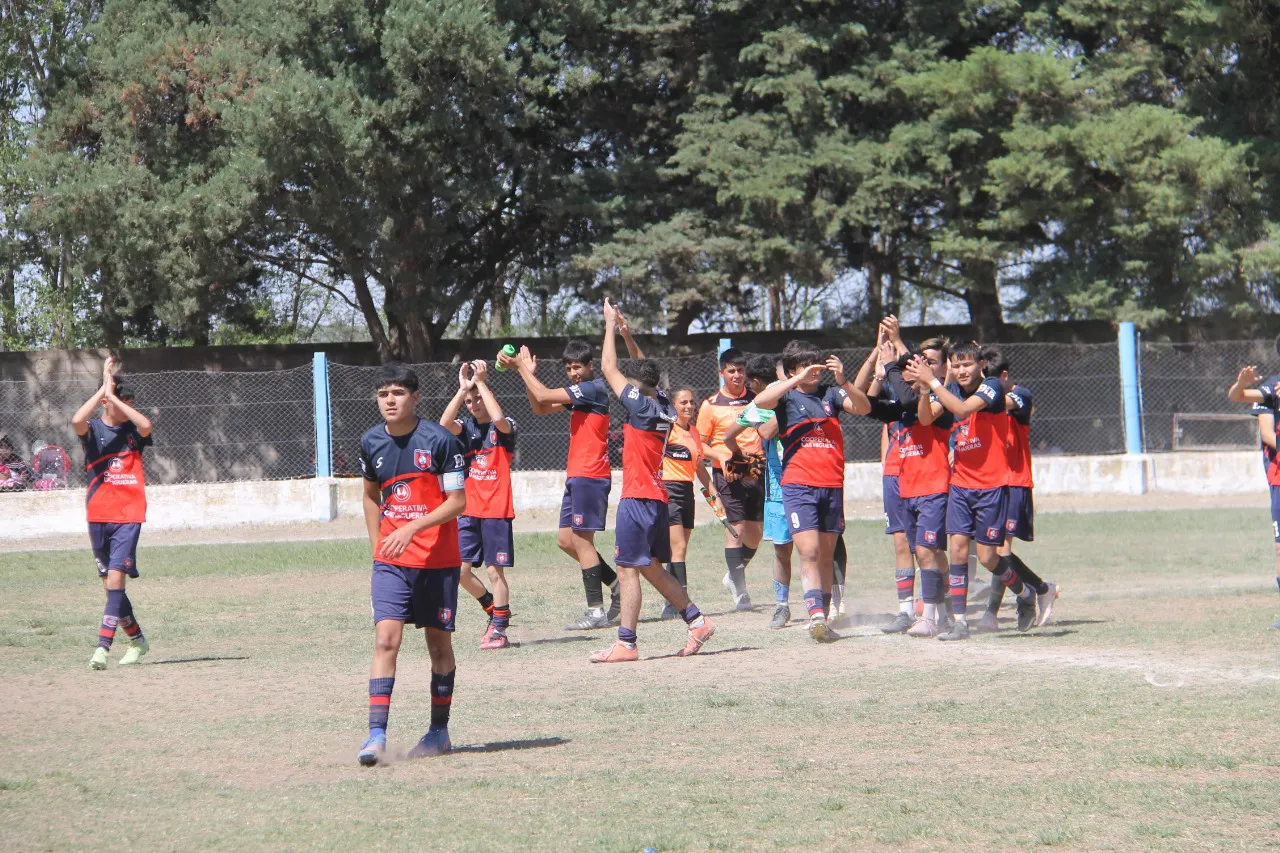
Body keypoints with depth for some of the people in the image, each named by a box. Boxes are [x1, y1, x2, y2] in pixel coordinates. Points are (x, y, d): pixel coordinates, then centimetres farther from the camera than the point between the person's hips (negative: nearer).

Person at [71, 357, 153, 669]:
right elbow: (77, 420, -21)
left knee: (115, 578, -15)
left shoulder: (133, 430, 4)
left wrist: (113, 396, -16)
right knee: (110, 583, 10)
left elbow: (146, 425, -21)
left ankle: (102, 648, -19)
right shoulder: (92, 429, 3)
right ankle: (137, 639, 27)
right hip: (98, 517, 2)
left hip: (129, 516, -2)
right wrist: (104, 388, -18)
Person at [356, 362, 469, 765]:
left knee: (439, 644, 8)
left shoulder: (440, 440, -11)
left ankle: (439, 731, 22)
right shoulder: (371, 442, 3)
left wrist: (412, 528, -22)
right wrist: (378, 548, 14)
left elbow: (457, 502, -12)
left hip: (438, 559, -2)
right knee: (386, 639, -11)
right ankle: (376, 734, -15)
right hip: (390, 561, 3)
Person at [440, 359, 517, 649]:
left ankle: (499, 630, 7)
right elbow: (444, 424, -15)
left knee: (495, 571, -2)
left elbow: (499, 419, -28)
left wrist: (480, 382, -21)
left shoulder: (504, 428, -3)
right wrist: (463, 388, -17)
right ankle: (493, 609, 23)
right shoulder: (466, 427, 7)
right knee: (461, 570, 0)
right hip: (469, 511, 4)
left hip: (497, 511, -4)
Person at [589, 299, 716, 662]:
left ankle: (626, 643, -5)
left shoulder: (641, 405, -13)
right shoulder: (664, 406, 8)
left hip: (637, 499, -9)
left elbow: (609, 369, -7)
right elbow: (642, 370, 25)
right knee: (652, 569, 17)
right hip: (657, 498, 9)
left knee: (628, 569, -6)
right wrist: (625, 330, 25)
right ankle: (697, 622, 15)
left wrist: (611, 325, 3)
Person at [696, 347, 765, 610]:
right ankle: (739, 590, -4)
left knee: (755, 533, 7)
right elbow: (700, 444, 3)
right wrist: (720, 456, -15)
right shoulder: (711, 405, 1)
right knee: (735, 528, -9)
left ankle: (734, 576, 30)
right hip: (728, 474, -4)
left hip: (756, 472, 4)